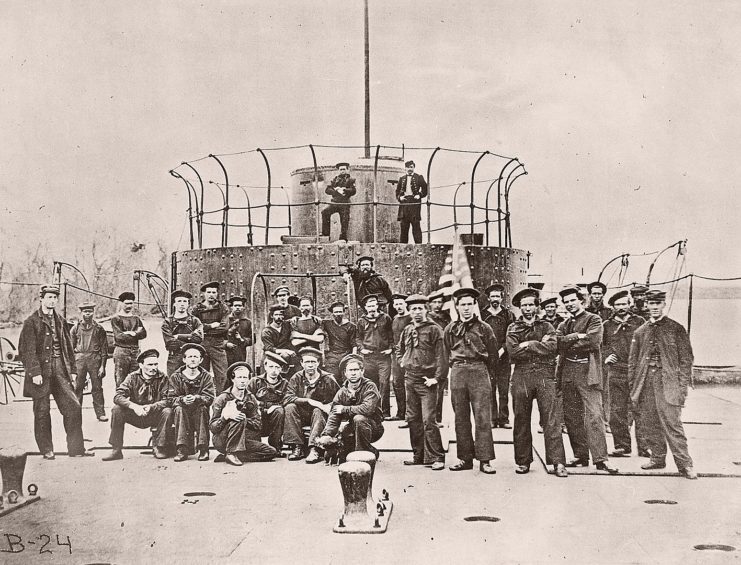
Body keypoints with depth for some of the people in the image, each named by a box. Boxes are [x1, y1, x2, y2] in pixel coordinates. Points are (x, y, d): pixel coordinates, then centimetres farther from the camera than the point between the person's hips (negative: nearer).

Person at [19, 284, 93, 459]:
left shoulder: (60, 321, 14)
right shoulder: (31, 322, -2)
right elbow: (28, 350, -8)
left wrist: (72, 370, 11)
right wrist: (35, 372, -15)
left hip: (60, 370, 5)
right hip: (41, 371, -4)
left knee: (73, 406, -3)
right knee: (42, 411, 3)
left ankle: (76, 448, 4)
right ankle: (47, 450, 15)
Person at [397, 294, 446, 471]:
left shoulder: (434, 329, -6)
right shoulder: (407, 330, 12)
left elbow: (441, 355, -11)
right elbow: (399, 349, 31)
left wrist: (437, 378, -16)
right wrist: (402, 362, 14)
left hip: (427, 381, -6)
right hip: (409, 379, 6)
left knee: (428, 420, -10)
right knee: (412, 419, 10)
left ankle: (436, 458, -4)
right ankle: (418, 456, 20)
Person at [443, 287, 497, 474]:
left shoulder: (484, 328, 3)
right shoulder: (450, 329, 9)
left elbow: (494, 355, 10)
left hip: (479, 372, -2)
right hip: (457, 374, 3)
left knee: (482, 417, -7)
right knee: (461, 418, 5)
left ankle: (485, 460, -5)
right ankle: (465, 458, 11)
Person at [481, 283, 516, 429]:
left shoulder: (508, 314, 8)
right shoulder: (482, 315, 8)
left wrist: (502, 350, -8)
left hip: (503, 357, 0)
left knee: (504, 390, -1)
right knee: (489, 390, -1)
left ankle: (504, 419, 5)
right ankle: (492, 418, 4)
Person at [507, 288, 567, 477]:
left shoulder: (546, 326, 13)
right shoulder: (513, 328, 12)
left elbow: (552, 347, -6)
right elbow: (513, 352, -5)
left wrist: (528, 345, -6)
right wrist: (539, 345, -4)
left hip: (545, 375, -1)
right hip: (521, 375, 1)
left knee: (551, 419, -7)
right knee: (521, 420, 4)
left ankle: (558, 462, -7)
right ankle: (523, 461, 13)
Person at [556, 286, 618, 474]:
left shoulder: (594, 320, 4)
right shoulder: (564, 325, 19)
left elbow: (593, 341, -13)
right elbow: (558, 342, 2)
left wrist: (569, 343, -4)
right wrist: (576, 336, -10)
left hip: (588, 372, -5)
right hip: (567, 373, 6)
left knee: (593, 415, -12)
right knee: (571, 416, 7)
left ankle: (600, 458, -14)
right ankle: (580, 455, 16)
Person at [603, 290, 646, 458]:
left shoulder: (639, 322, 9)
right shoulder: (607, 325, 12)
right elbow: (601, 344, 21)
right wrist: (606, 356, 5)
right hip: (616, 372, 1)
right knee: (617, 411, 0)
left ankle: (644, 446, 7)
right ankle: (622, 445, 9)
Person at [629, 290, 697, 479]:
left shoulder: (676, 329, 3)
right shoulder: (640, 332, 13)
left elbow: (686, 359, 1)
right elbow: (632, 362, 15)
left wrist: (682, 388, -6)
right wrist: (633, 389, 9)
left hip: (668, 384, -4)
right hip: (645, 385, 4)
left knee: (672, 424, -9)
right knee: (651, 426, 7)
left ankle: (684, 464, -3)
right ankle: (658, 458, 20)